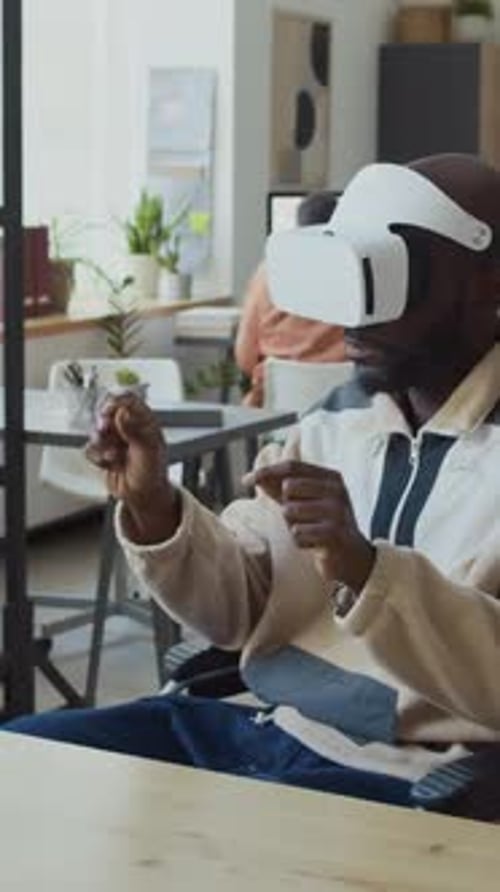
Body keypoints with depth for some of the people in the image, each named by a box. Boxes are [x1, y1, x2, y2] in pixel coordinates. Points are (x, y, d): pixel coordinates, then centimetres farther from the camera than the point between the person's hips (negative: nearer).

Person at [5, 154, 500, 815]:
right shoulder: (337, 419, 13)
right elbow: (239, 607, 14)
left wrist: (364, 571, -32)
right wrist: (154, 505, -5)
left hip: (403, 778, -7)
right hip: (263, 731, 7)